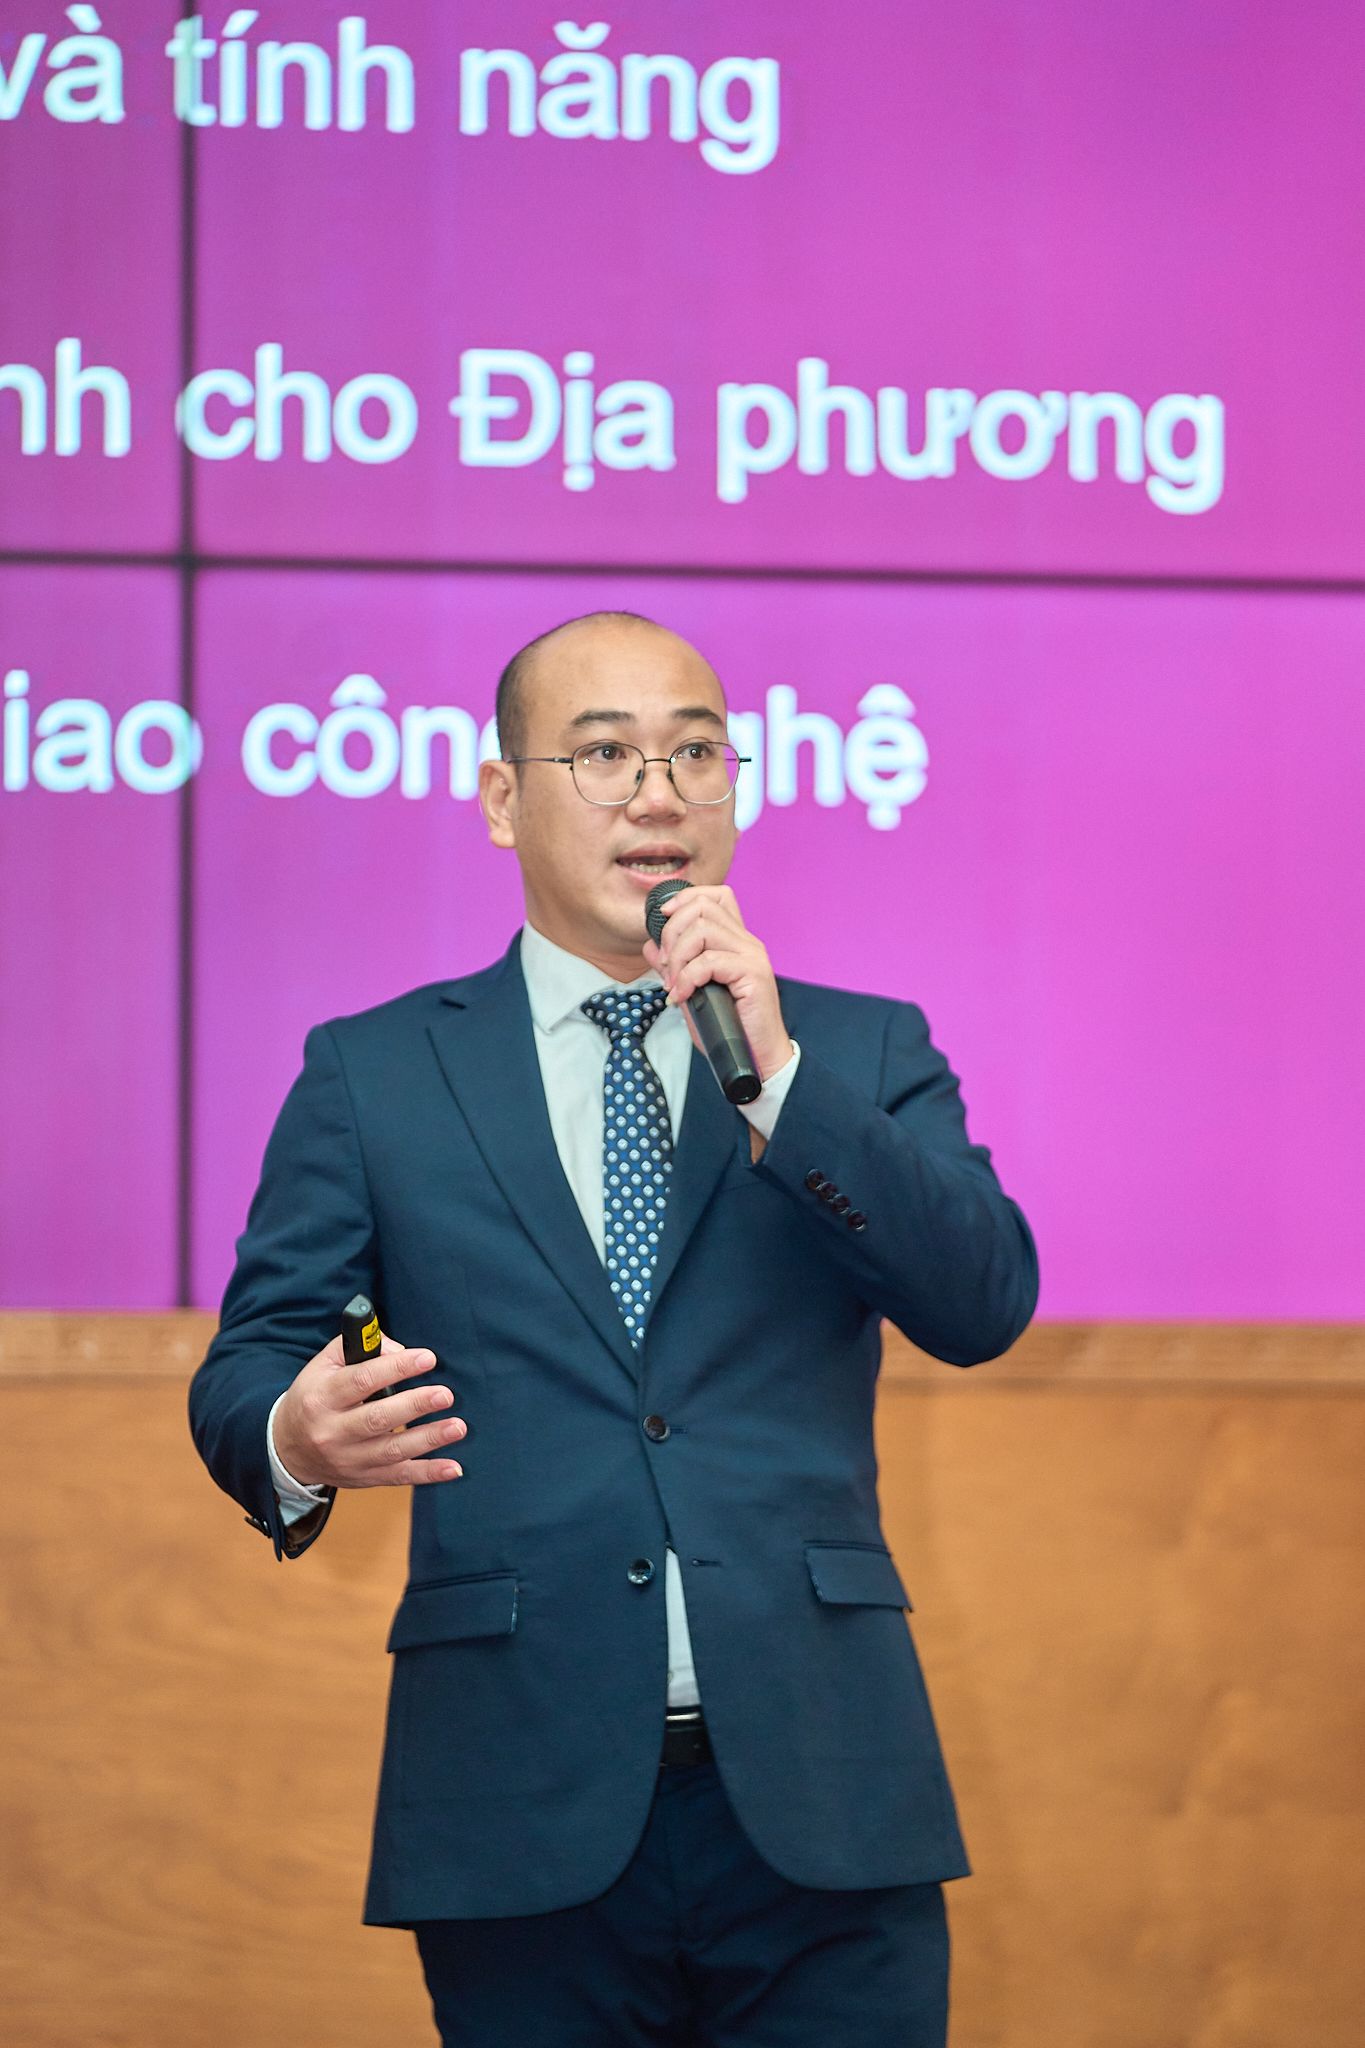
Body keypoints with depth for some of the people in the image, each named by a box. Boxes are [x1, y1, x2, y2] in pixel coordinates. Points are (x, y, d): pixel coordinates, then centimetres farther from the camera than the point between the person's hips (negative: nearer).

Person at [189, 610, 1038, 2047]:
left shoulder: (863, 1053, 12)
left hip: (820, 1810, 1)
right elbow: (246, 1365, 5)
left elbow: (985, 1307, -2)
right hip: (526, 1815, -1)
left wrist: (775, 1076, -11)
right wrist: (295, 1440, -18)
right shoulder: (370, 1076, 10)